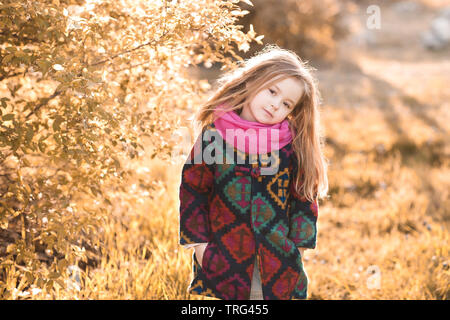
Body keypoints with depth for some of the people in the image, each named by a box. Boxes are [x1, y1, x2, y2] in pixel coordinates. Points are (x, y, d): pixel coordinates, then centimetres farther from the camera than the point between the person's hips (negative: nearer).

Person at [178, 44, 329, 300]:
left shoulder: (293, 145, -1)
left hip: (278, 262, 1)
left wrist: (298, 245, -1)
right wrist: (199, 241, -2)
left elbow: (305, 196, 5)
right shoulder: (214, 134, -5)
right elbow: (192, 189, 1)